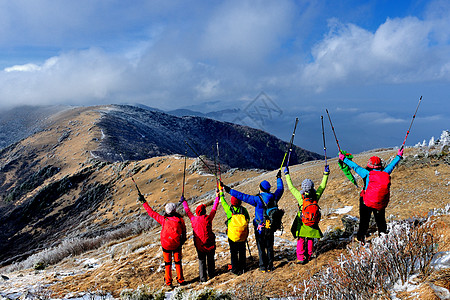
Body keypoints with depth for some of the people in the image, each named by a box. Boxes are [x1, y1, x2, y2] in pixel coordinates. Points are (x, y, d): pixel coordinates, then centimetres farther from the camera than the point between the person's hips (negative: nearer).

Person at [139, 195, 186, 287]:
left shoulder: (164, 220, -14)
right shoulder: (180, 219, -10)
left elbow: (152, 213, -8)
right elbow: (184, 231, 4)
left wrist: (144, 202, -1)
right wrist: (183, 240, 22)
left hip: (166, 245, -1)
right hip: (177, 245, 1)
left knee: (168, 263, 14)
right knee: (178, 262, 17)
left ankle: (168, 282, 18)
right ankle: (180, 280, 22)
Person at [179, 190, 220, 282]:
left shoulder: (193, 219, -7)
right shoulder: (208, 218, -12)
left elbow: (188, 211, 9)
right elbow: (214, 209, 0)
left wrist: (184, 202, 25)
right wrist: (217, 197, 12)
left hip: (199, 244, 1)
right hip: (210, 243, -1)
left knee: (201, 260, 9)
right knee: (210, 259, 18)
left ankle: (203, 277, 9)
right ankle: (211, 274, 30)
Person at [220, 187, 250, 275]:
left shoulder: (229, 209, -13)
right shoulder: (243, 209, -9)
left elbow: (223, 202, 6)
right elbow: (248, 219, 5)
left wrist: (221, 193, 21)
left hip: (232, 235, -2)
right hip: (243, 235, 2)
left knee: (234, 252, 10)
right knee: (242, 251, 17)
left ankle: (235, 269, 15)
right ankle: (242, 268, 27)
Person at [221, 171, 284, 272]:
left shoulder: (258, 199, -23)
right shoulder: (274, 197, -9)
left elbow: (242, 196, -26)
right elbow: (280, 189, 12)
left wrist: (229, 190, -23)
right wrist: (279, 178, 29)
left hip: (260, 228, -4)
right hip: (271, 227, 4)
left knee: (261, 248, 9)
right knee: (270, 247, 17)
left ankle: (263, 267, 15)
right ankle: (270, 266, 24)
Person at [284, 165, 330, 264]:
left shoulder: (301, 197, -21)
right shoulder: (316, 197, -15)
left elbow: (291, 187, -11)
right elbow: (322, 186, -2)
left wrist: (287, 174, -3)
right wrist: (326, 173, 5)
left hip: (302, 224, -2)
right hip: (313, 224, 2)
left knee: (301, 240, 10)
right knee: (310, 240, 18)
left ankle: (300, 258, 7)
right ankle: (308, 256, 27)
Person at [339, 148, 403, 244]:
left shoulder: (368, 174, -16)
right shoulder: (385, 174, -7)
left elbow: (355, 166, -9)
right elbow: (392, 165, 10)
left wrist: (344, 159, 0)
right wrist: (398, 156, 28)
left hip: (366, 203, -3)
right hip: (381, 204, 3)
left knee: (364, 222, 9)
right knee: (381, 221, 20)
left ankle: (361, 238, 9)